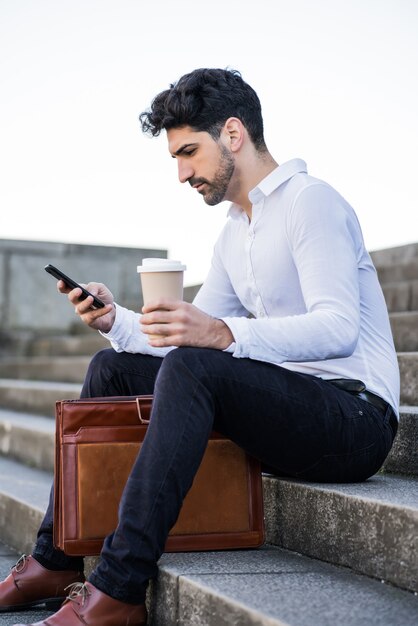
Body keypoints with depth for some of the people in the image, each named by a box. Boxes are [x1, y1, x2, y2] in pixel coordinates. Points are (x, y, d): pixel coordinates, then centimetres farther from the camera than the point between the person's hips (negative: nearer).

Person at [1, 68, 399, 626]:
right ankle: (56, 562, 5)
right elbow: (194, 336, 16)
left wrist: (225, 334, -35)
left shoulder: (310, 200, -9)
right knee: (113, 368, 6)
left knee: (193, 367, -33)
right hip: (283, 404, 9)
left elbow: (340, 327, -22)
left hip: (357, 416, -9)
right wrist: (116, 320, 0)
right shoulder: (234, 235, 19)